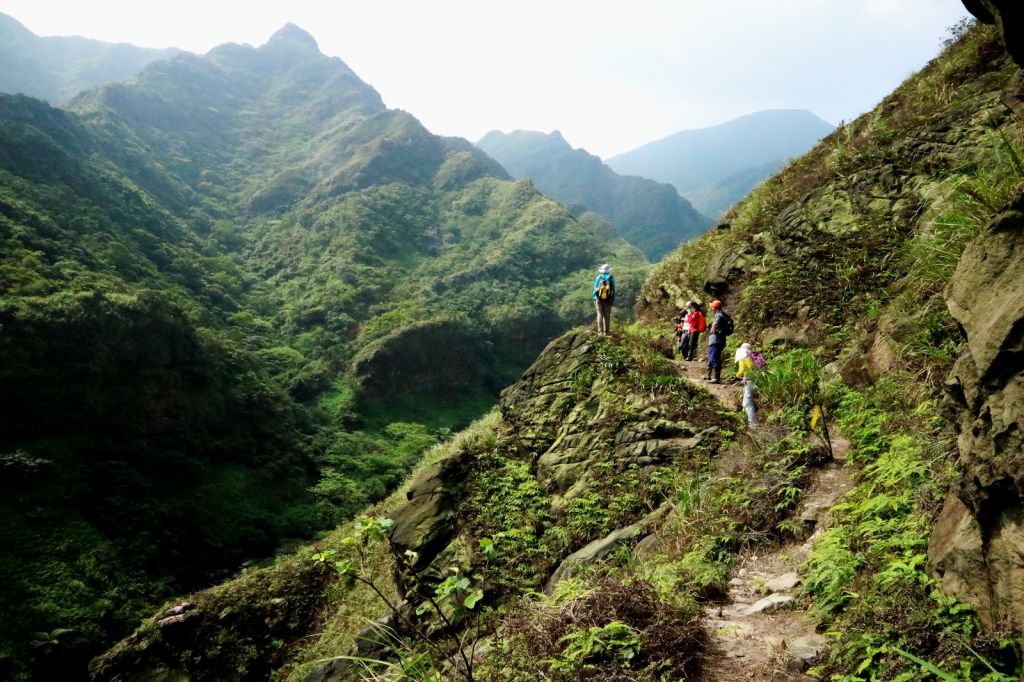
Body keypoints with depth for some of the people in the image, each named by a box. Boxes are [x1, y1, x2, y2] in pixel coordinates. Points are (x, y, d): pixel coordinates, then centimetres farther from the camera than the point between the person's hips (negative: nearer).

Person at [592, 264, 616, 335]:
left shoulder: (598, 278, -5)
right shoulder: (611, 279, -6)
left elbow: (595, 290, -1)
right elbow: (613, 291, -2)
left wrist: (594, 299, 8)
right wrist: (613, 301, 6)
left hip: (599, 300, 0)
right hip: (608, 300, 0)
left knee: (600, 315, 4)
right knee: (607, 316, 7)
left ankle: (600, 331, -1)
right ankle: (606, 331, 6)